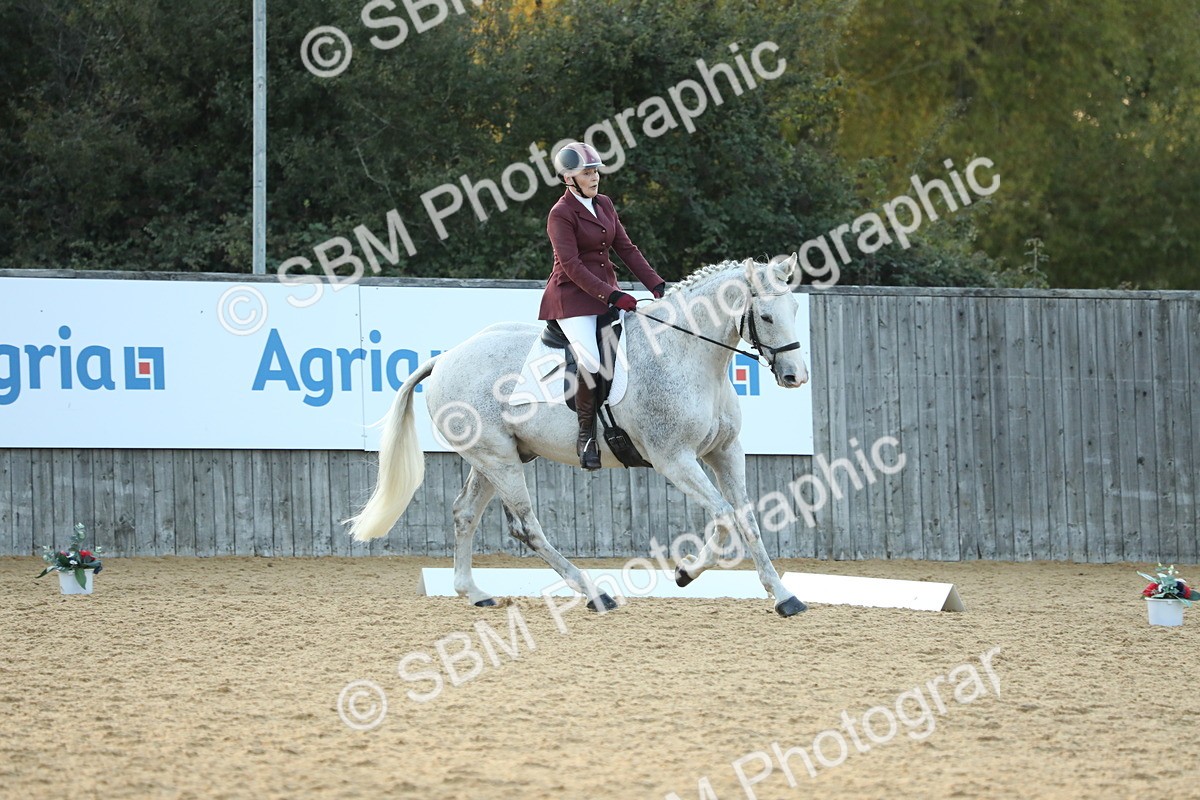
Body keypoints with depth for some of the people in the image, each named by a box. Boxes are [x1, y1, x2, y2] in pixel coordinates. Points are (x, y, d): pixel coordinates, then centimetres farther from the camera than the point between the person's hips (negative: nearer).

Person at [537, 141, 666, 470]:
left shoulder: (604, 205, 13)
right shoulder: (561, 214, -10)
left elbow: (627, 249, 13)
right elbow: (571, 266, -17)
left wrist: (657, 286, 3)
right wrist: (612, 296, -23)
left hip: (607, 292, 8)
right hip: (572, 298, -8)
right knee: (592, 360, -27)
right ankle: (586, 435, -14)